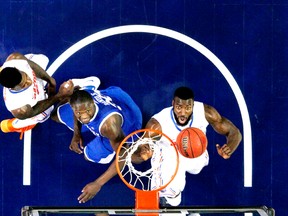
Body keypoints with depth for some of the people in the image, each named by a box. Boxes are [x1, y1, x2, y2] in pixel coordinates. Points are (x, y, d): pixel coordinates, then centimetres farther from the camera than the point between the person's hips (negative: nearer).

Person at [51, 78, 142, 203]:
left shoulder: (109, 124, -51)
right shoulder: (78, 96, -34)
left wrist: (97, 184, -38)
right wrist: (77, 134, 5)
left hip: (126, 125, -5)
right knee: (56, 115, 17)